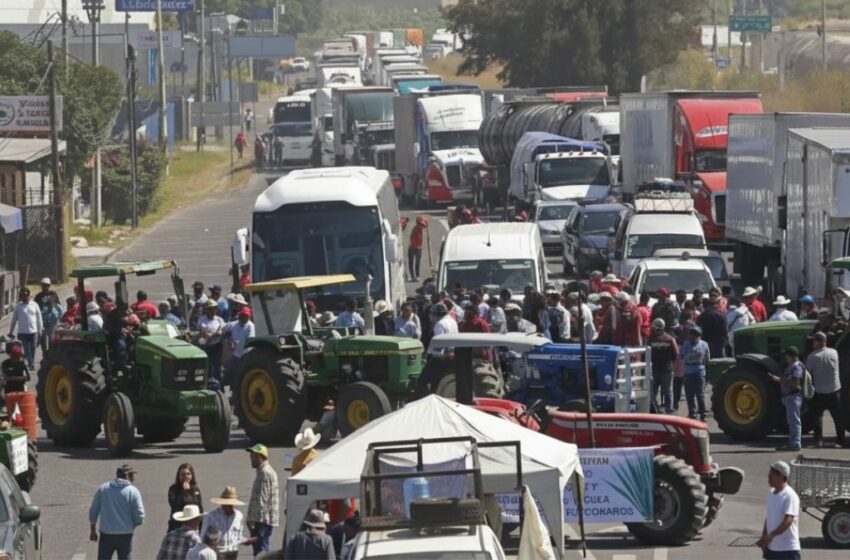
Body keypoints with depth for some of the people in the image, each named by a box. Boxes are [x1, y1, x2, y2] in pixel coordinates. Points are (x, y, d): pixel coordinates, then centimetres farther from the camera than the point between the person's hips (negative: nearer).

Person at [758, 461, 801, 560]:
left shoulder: (790, 496, -15)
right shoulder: (771, 494, 12)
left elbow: (788, 520, -25)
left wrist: (771, 535, -34)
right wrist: (764, 538, 4)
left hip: (788, 549, -9)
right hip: (772, 548, 9)